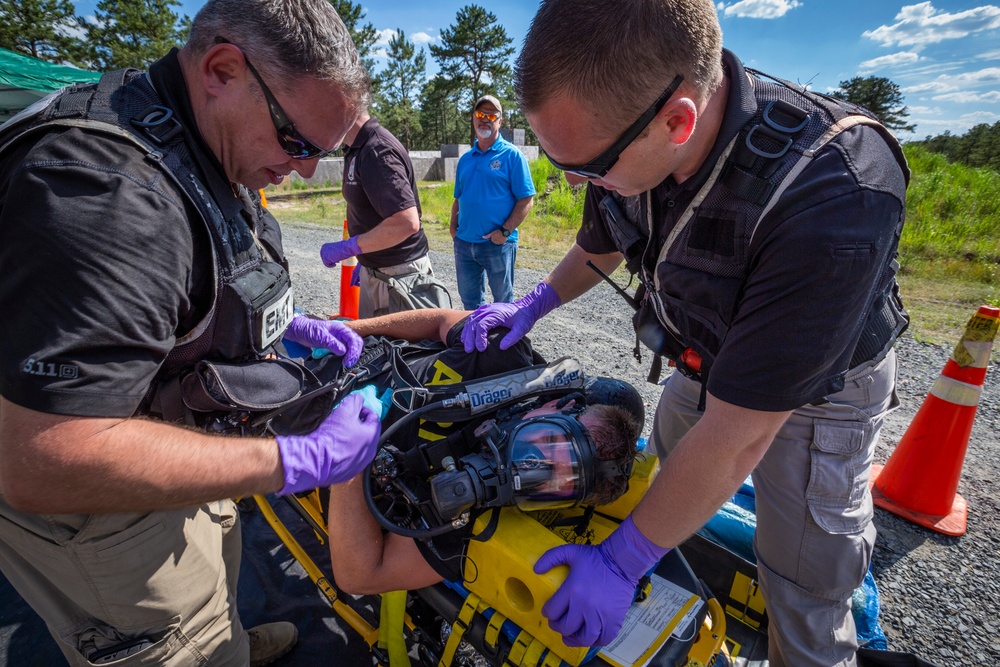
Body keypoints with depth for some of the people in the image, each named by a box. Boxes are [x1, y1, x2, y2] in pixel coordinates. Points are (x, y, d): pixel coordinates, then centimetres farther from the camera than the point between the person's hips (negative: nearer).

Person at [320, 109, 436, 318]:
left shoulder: (377, 151, -22)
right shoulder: (360, 149, 7)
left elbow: (406, 223, -32)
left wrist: (346, 248, -23)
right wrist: (365, 260, 20)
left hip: (398, 273, -10)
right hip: (374, 269, 10)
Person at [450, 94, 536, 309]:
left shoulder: (512, 155, -5)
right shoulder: (465, 159, 11)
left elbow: (526, 200, -10)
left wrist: (505, 231, -17)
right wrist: (454, 226, 5)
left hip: (498, 243, -5)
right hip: (464, 243, 6)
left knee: (503, 301, 9)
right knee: (469, 300, 16)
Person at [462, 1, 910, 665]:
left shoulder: (836, 200, -41)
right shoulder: (629, 132, -19)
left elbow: (737, 435, -35)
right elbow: (598, 247, 6)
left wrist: (621, 561, -26)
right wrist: (532, 305, -1)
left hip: (821, 385, -5)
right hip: (710, 360, 6)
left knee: (803, 591, 1)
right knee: (669, 472, 20)